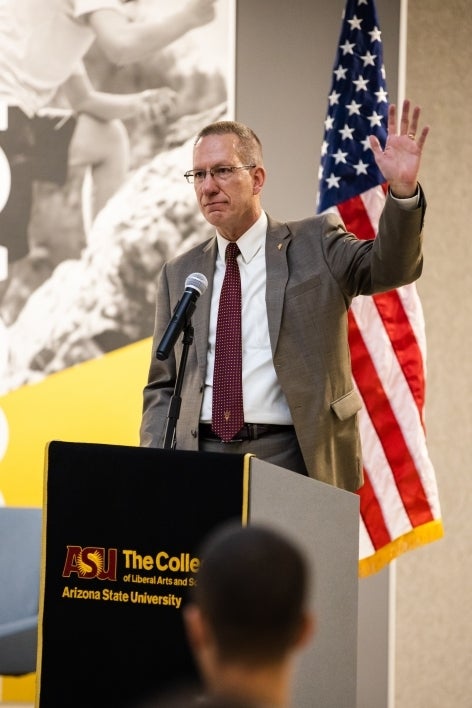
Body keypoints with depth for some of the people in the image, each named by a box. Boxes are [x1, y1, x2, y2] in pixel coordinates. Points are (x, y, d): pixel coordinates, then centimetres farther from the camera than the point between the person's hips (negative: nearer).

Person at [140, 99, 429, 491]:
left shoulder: (315, 243, 9)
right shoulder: (179, 274, 16)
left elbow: (389, 267, -7)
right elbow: (162, 387, 17)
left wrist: (403, 191, -25)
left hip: (289, 459, -2)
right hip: (198, 460, 2)